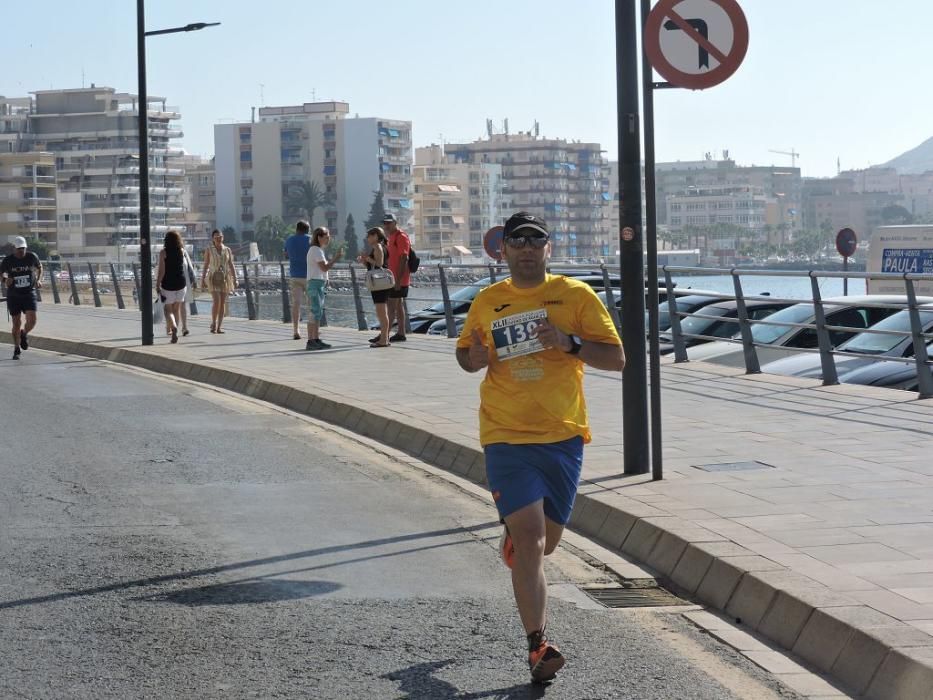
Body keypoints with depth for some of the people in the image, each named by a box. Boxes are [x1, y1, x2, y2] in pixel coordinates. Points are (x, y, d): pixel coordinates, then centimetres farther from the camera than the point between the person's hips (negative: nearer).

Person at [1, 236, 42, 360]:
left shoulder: (32, 257, -3)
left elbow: (39, 267, 17)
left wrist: (39, 280, 3)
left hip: (29, 294, 1)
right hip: (13, 295, -1)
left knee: (32, 320, -13)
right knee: (17, 323, 3)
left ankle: (24, 334, 22)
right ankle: (16, 350, 20)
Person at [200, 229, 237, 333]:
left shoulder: (227, 250, 8)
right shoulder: (209, 250, 2)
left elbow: (231, 266, 8)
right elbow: (205, 266, 3)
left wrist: (235, 279, 0)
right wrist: (202, 280, -2)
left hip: (225, 278, 3)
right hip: (213, 278, -3)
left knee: (223, 302, 1)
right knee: (216, 301, -18)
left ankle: (219, 327, 7)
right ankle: (213, 324, -4)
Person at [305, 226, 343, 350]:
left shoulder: (319, 250, 19)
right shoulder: (316, 250, -12)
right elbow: (324, 268, -18)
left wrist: (334, 259, 8)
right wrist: (336, 258, -12)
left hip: (320, 283, 11)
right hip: (316, 283, -11)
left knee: (318, 313, 12)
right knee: (314, 313, -10)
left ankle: (316, 339, 16)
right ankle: (311, 341, -11)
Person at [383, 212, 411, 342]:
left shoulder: (401, 237, -13)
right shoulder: (392, 237, 17)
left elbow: (404, 259, -19)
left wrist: (398, 280, -23)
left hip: (399, 279, -10)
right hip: (394, 279, 10)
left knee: (391, 307, -9)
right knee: (399, 306, 10)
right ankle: (400, 334, 13)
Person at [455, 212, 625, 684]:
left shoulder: (576, 295, 0)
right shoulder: (486, 302, 6)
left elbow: (617, 358, -2)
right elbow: (465, 352, 20)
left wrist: (570, 343, -19)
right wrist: (475, 358, -4)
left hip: (563, 436, 1)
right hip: (506, 437, -1)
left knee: (545, 540, 14)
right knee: (530, 538, -15)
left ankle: (512, 532, 51)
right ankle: (537, 646, -13)